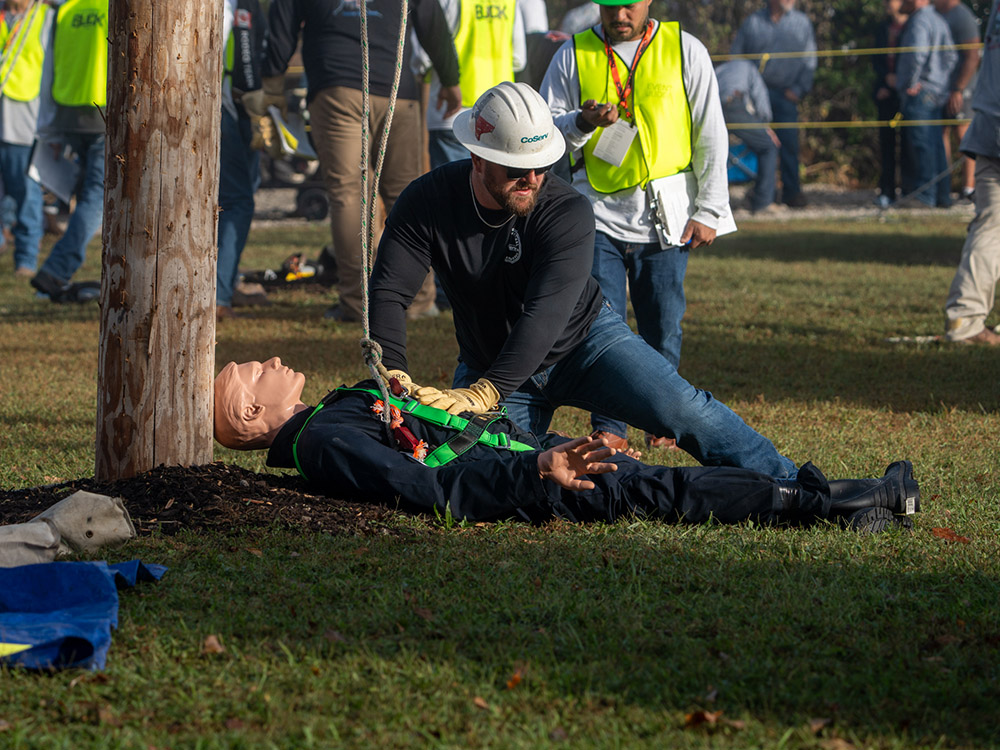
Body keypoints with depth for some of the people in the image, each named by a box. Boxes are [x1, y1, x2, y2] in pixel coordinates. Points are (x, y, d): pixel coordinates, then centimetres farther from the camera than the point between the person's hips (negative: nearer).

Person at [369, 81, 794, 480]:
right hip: (488, 362, 2)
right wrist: (393, 379, -42)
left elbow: (545, 316, -36)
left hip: (582, 339, -2)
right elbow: (388, 292, -23)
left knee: (684, 411, -20)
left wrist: (484, 393, -50)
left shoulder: (568, 212, -26)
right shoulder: (427, 202, -19)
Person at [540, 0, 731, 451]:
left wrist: (708, 212, 1)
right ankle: (607, 426, 1)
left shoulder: (685, 50, 6)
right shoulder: (574, 55, 7)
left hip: (665, 218, 0)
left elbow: (710, 135, 7)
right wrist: (582, 123, -15)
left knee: (662, 327, 1)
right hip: (599, 213, 0)